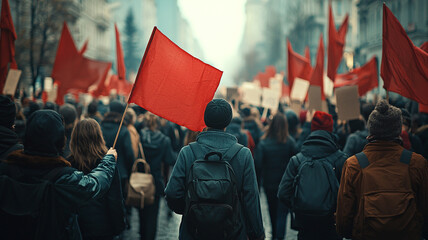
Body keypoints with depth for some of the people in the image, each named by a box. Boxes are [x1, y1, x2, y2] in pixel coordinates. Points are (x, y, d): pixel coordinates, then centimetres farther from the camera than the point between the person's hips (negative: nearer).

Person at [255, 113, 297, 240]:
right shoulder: (290, 142, -12)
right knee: (282, 212, 3)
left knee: (272, 210, 20)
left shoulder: (263, 142, -11)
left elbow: (258, 161, -15)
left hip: (269, 183, 2)